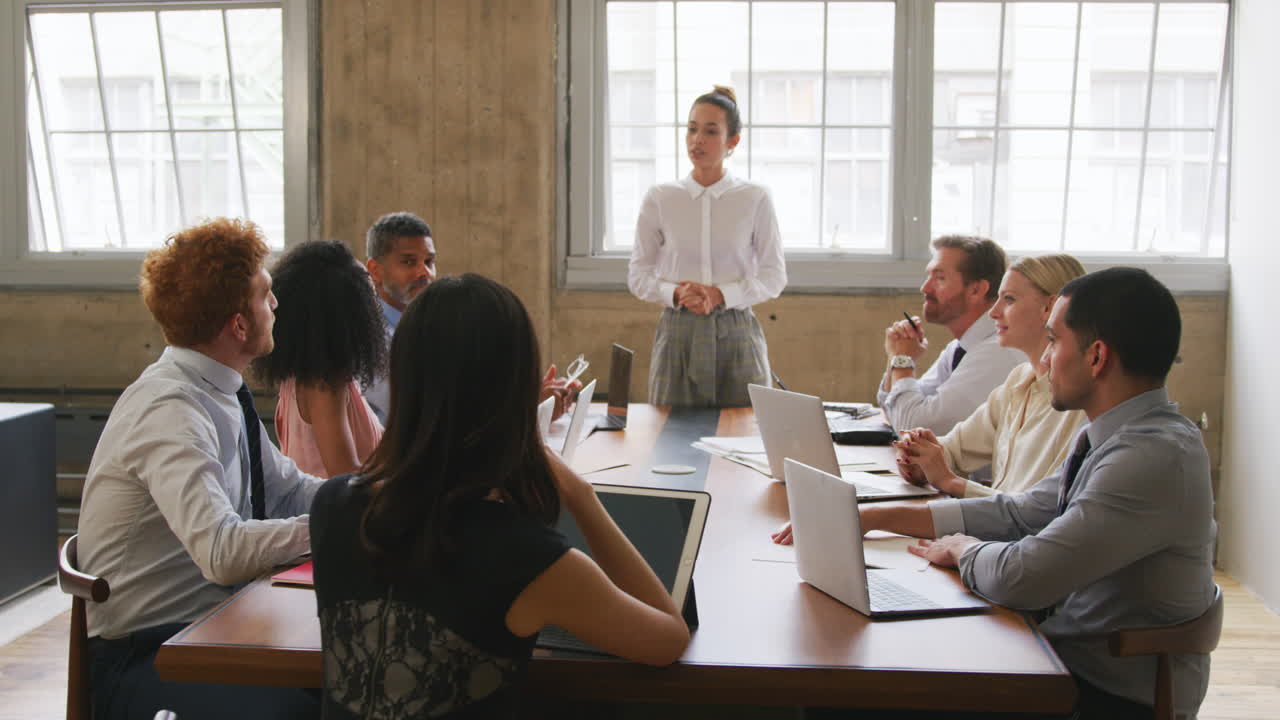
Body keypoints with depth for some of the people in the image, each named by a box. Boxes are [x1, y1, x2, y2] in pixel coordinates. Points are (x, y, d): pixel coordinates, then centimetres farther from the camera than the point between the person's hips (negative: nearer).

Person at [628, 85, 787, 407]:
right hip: (678, 331, 1)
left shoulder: (755, 199, -1)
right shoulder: (659, 199, 2)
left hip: (736, 333, -1)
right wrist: (676, 293, -14)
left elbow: (774, 277, 1)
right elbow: (638, 276, 5)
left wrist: (721, 294, -14)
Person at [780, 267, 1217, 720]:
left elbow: (1019, 578, -30)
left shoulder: (1155, 457, -26)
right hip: (1076, 658, 8)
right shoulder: (1114, 436, 5)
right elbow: (1018, 514, 10)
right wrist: (877, 517, 5)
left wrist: (961, 548, -8)